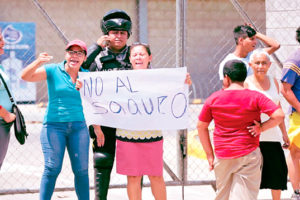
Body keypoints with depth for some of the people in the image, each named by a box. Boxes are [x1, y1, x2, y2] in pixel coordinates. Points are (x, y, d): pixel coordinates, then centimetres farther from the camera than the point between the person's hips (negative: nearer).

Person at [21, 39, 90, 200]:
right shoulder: (53, 71, -1)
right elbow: (25, 76, -12)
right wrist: (38, 62, -29)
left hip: (79, 126, 3)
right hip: (54, 125, -3)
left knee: (81, 170, 3)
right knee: (52, 169, -6)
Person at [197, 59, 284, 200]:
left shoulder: (214, 99, 2)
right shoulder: (255, 97, -4)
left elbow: (201, 126, 7)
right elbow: (279, 115, -15)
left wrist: (209, 154, 11)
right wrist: (261, 128, -3)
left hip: (222, 156, 2)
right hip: (248, 154, -2)